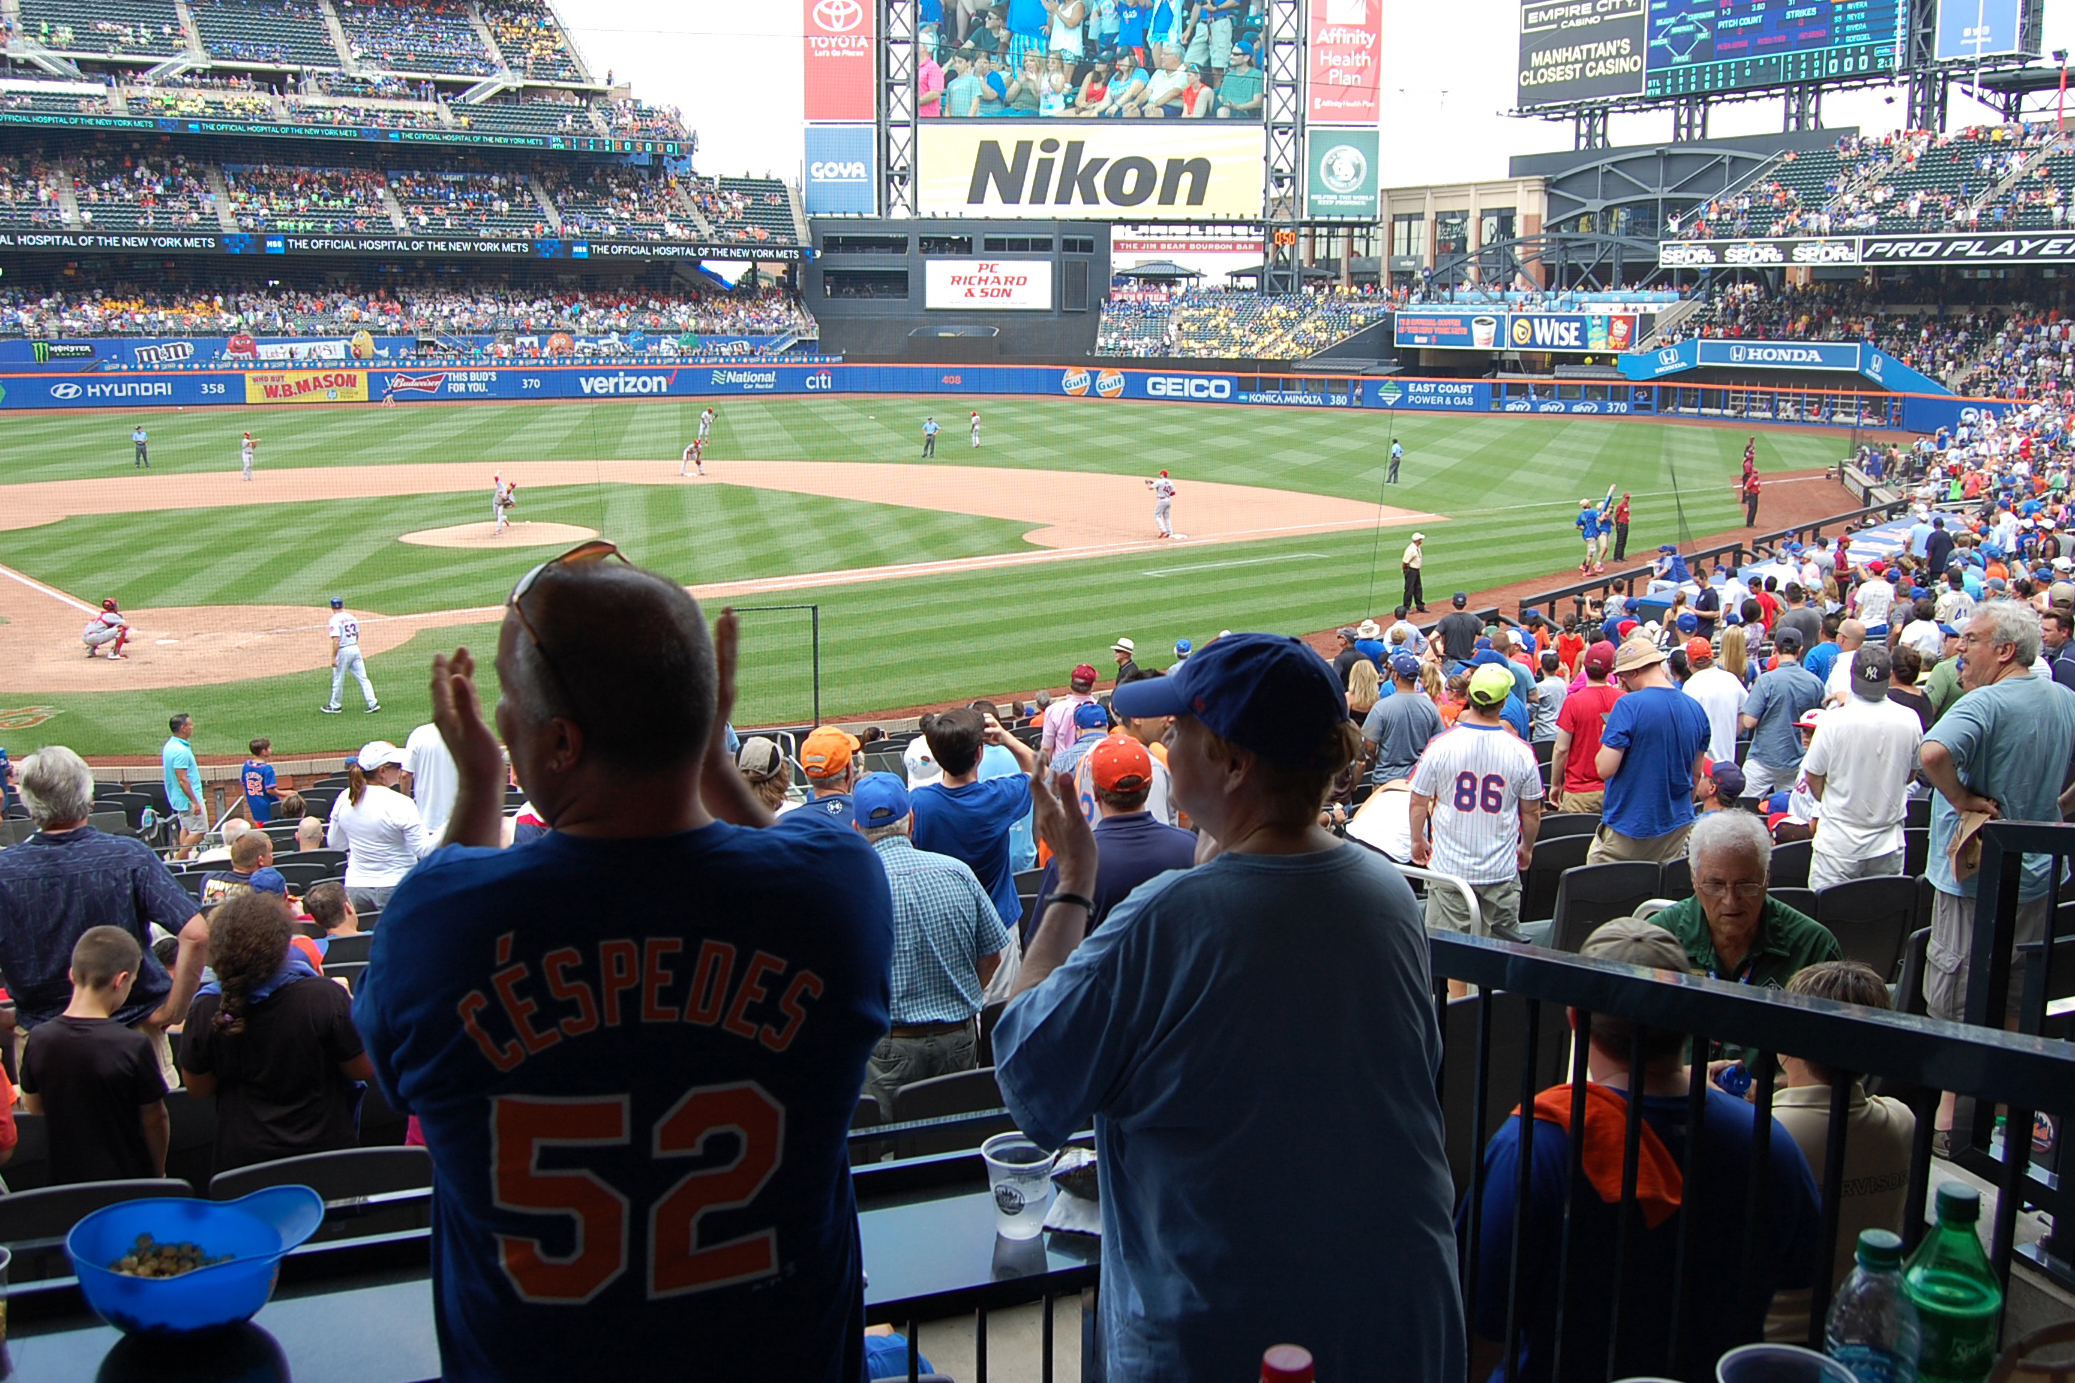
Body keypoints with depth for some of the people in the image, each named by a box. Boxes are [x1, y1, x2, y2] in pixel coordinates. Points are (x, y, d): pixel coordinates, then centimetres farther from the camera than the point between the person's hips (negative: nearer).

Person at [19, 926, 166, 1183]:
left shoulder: (39, 1040, -9)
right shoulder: (134, 1046, -20)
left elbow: (32, 1105, 7)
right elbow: (154, 1120, -10)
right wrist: (159, 1172, 5)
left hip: (64, 1182, 4)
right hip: (129, 1182, -4)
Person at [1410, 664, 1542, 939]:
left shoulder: (1441, 746, -10)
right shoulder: (1521, 752, -7)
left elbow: (1419, 801, -1)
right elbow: (1532, 812, 5)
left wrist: (1417, 840, 17)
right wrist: (1527, 848, 23)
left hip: (1449, 867, -1)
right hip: (1502, 872, 1)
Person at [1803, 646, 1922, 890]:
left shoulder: (1833, 721, -16)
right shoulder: (1910, 720, -6)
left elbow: (1813, 778, -5)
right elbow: (1910, 775, 10)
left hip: (1839, 845, -3)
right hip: (1888, 845, 3)